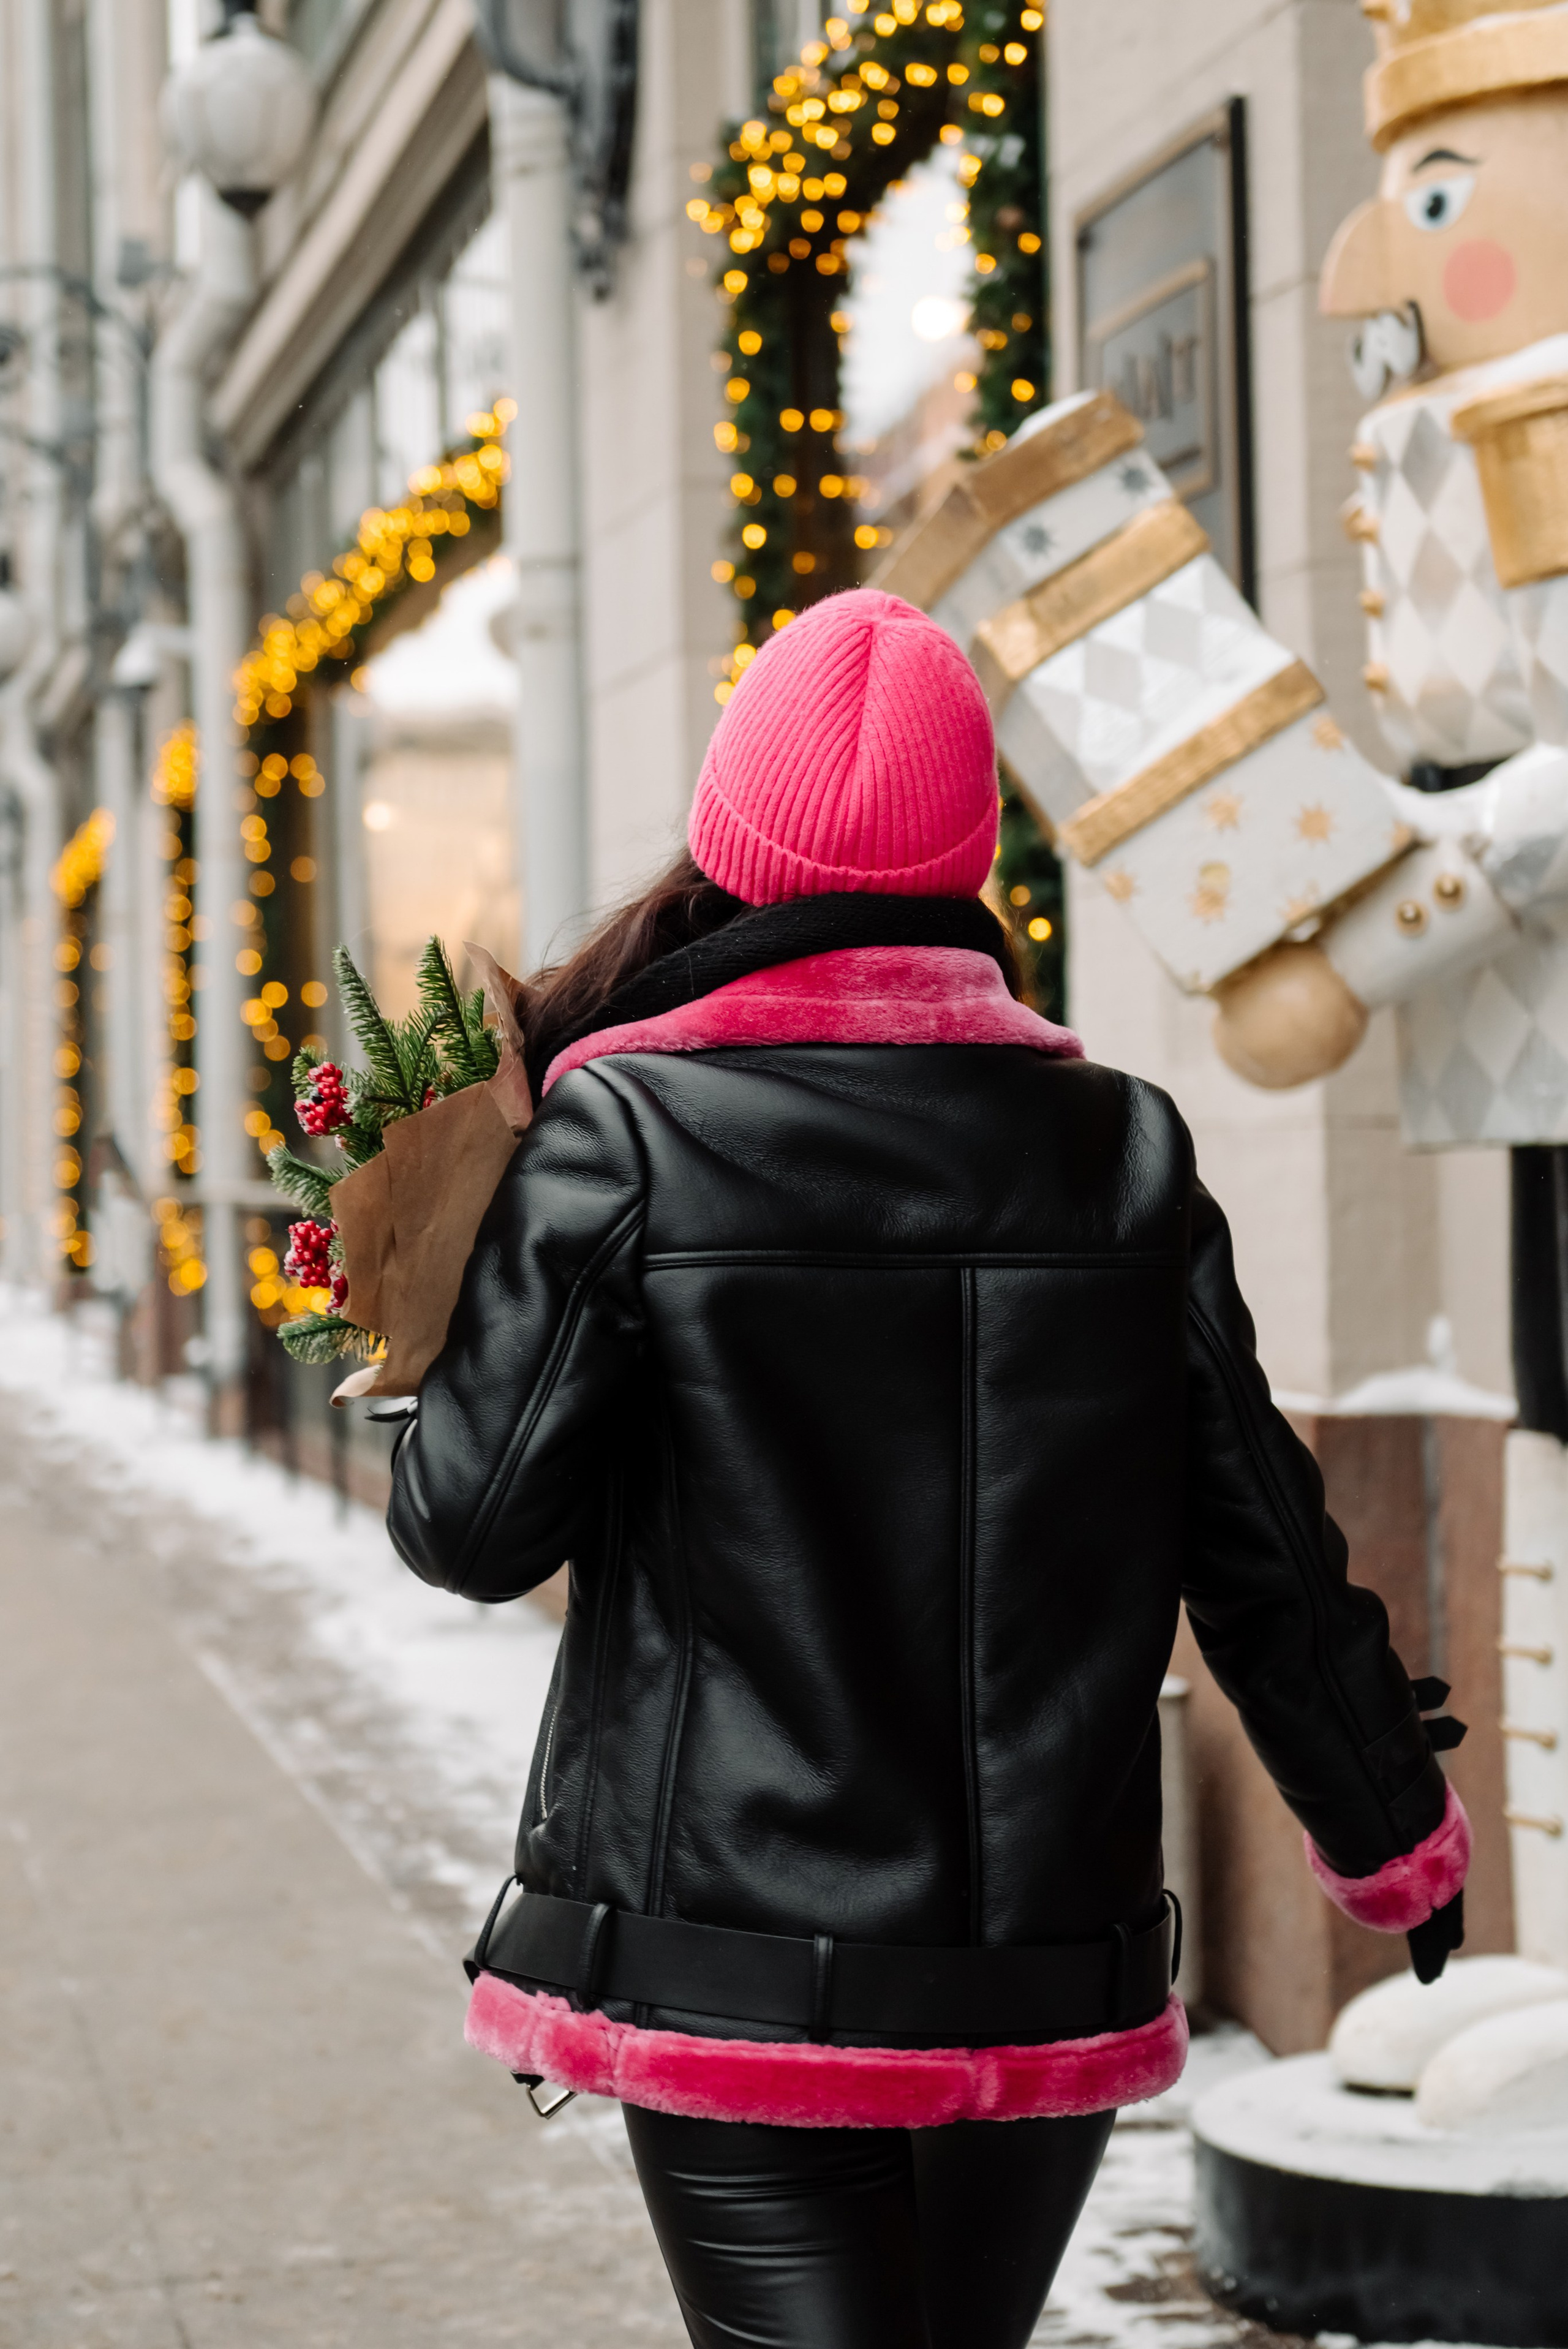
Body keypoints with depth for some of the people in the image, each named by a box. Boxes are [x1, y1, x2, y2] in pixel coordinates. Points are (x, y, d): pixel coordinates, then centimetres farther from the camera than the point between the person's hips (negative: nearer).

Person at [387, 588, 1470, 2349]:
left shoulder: (628, 1143, -10)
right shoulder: (1120, 1152, 0)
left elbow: (469, 1522, -10)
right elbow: (1261, 1553, 5)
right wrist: (1393, 1837, 20)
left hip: (730, 1978, -4)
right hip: (1049, 1985, 4)